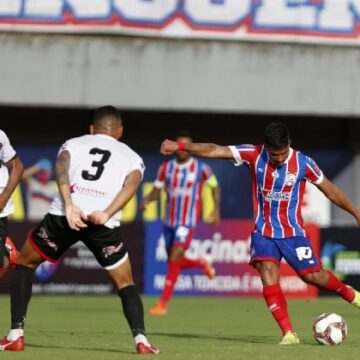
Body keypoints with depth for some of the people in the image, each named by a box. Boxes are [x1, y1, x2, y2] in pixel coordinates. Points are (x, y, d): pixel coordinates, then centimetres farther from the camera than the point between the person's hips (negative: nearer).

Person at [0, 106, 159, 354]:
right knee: (125, 283, 18)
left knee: (25, 263, 22)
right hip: (103, 223, 0)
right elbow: (131, 185, 2)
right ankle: (141, 340, -1)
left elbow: (61, 169, 2)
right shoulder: (132, 157, 25)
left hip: (63, 215, 0)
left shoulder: (74, 144, 26)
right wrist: (106, 214, -12)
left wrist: (69, 206, -12)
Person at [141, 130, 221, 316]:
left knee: (174, 260, -15)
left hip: (187, 222, -5)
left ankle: (163, 303, -13)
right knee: (174, 262, 13)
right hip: (169, 222, 5)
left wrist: (216, 210, 1)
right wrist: (147, 200, -14)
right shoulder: (166, 168, 4)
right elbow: (156, 190, 7)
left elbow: (214, 186, 10)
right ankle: (202, 263, 44)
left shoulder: (201, 168, -4)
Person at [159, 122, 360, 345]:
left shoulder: (303, 163, -11)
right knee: (269, 277, -17)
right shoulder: (254, 155, -9)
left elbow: (331, 190, 1)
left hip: (293, 232, -1)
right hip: (263, 232, 1)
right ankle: (289, 333, -15)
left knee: (314, 276, -4)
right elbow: (215, 151, -15)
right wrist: (180, 146, -23)